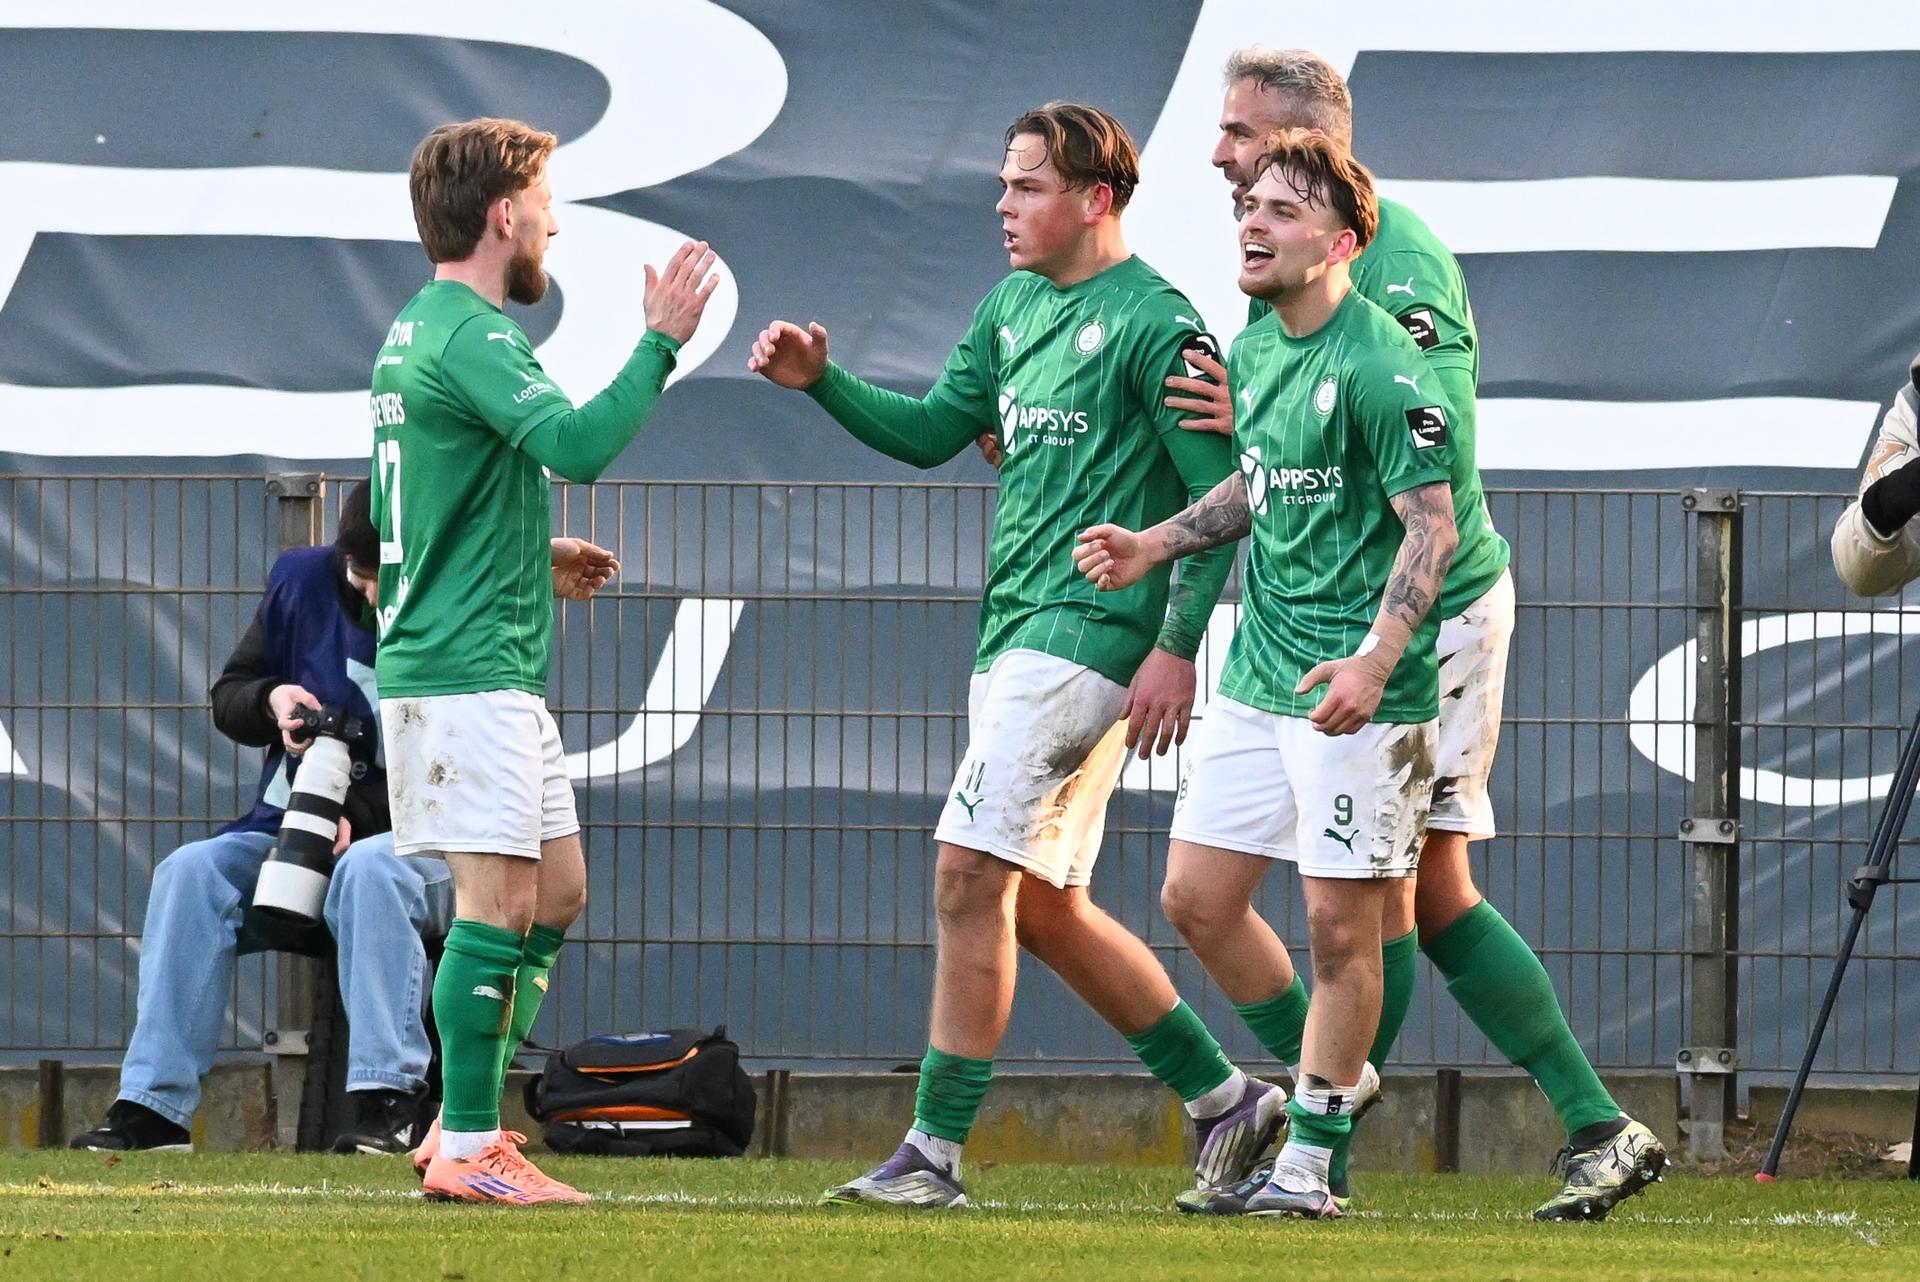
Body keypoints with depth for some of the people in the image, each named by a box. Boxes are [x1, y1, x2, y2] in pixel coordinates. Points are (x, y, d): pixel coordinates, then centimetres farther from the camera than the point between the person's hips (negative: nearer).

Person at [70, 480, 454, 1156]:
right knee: (192, 870, -23)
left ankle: (386, 1099, -43)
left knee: (370, 868, -39)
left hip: (421, 841, -4)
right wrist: (271, 699, -9)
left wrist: (360, 815, -25)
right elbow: (227, 699, 15)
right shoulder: (304, 581, 5)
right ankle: (152, 1107, -28)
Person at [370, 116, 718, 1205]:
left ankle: (464, 1126, 15)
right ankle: (470, 1152, -8)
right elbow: (578, 443, -30)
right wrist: (663, 341, -22)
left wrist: (536, 560, 22)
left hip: (499, 674, 10)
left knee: (557, 890, 13)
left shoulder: (418, 333, 17)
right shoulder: (470, 337, -15)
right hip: (465, 672, -10)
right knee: (502, 901, -10)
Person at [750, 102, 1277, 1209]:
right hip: (1017, 630, 10)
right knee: (1044, 908, 11)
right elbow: (931, 432, 20)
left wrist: (1178, 648, -17)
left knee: (971, 874, -14)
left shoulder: (1153, 324, -10)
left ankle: (936, 1152, -13)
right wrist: (822, 382, 5)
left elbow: (1219, 493, -12)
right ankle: (1227, 1101, 21)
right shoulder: (1014, 309, 16)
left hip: (1087, 632, -10)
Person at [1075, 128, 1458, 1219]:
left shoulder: (1381, 366, -16)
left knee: (1339, 924, -2)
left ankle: (1311, 1159, 6)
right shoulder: (1253, 350, 10)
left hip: (1356, 690, -8)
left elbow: (1432, 527, -17)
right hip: (1259, 673, 8)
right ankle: (1330, 1077, 27)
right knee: (1198, 897, 8)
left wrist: (1374, 661, -27)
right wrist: (1152, 547, 12)